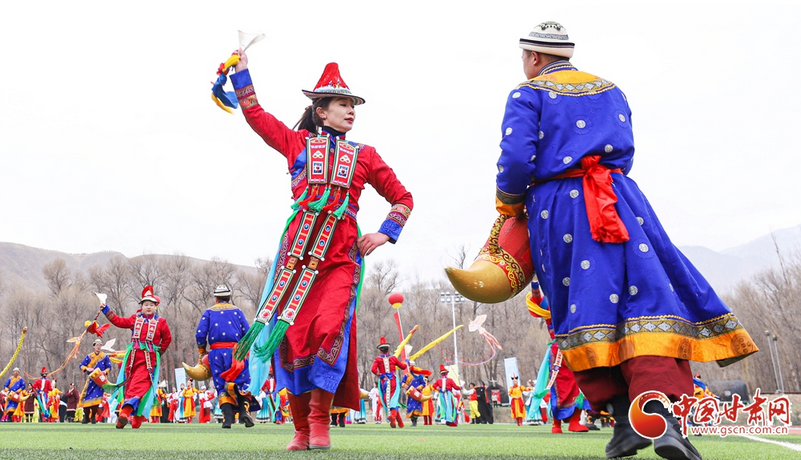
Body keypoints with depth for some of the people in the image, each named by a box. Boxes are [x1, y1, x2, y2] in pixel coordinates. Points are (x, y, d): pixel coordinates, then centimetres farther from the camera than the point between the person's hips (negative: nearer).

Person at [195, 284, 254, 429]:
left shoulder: (209, 312, 10)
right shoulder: (236, 311, 10)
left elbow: (200, 334, 0)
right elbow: (248, 333, 4)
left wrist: (202, 351, 15)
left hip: (216, 352, 1)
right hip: (235, 350, -1)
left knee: (222, 387, 6)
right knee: (243, 382, 4)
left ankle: (228, 418, -5)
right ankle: (244, 410, -18)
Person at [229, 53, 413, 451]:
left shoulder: (364, 156, 17)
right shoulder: (298, 143, 16)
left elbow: (403, 198, 22)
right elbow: (254, 113, 20)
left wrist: (385, 233, 8)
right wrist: (241, 65, 20)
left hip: (340, 256, 0)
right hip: (298, 250, 0)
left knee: (329, 328, -17)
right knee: (292, 333, -5)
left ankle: (320, 422, -4)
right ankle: (301, 430, 5)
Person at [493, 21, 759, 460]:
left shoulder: (527, 94, 4)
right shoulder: (610, 90, 21)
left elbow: (517, 157, -9)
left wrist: (509, 203, 7)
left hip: (558, 207, -3)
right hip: (621, 200, 3)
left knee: (583, 308, 3)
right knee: (648, 294, -4)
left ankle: (624, 417, -3)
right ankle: (661, 417, -21)